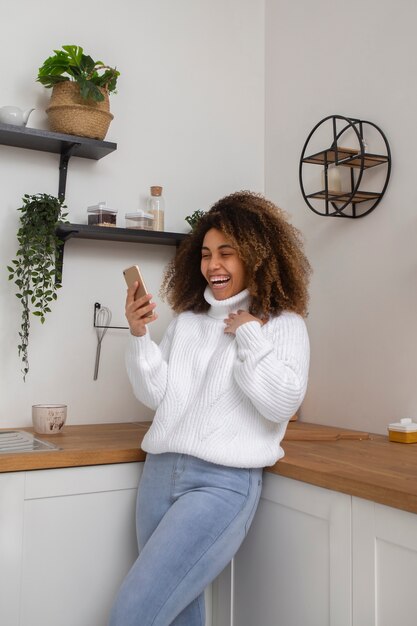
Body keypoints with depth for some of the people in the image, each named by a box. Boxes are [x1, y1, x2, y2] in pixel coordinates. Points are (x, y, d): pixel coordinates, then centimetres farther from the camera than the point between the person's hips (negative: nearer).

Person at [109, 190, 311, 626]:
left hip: (224, 481, -5)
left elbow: (281, 404, -11)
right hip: (159, 473, 5)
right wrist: (139, 336, -4)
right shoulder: (187, 319, 13)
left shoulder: (283, 324, 0)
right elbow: (155, 395, 9)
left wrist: (248, 333, -10)